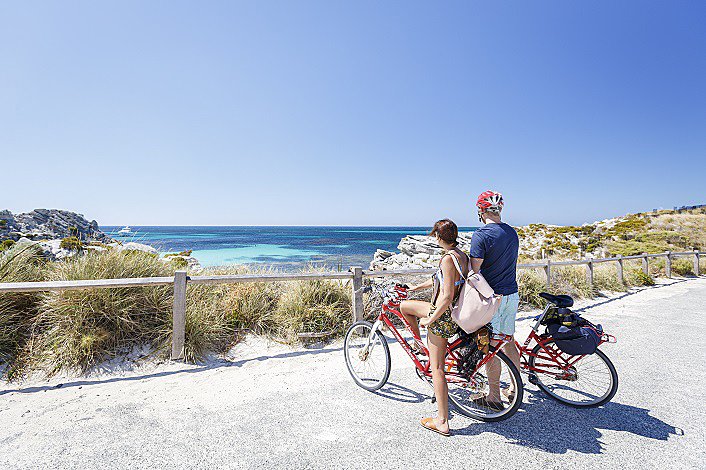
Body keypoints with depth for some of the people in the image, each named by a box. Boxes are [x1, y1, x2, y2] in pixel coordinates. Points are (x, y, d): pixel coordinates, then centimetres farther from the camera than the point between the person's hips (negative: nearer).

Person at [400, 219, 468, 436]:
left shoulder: (448, 258, -24)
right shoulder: (462, 255, 6)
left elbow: (447, 296, -28)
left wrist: (429, 320, -17)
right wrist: (417, 287, 28)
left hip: (442, 316, -10)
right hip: (453, 314, 10)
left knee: (436, 369, 5)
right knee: (404, 306, 24)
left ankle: (442, 422, 22)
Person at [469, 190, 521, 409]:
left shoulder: (481, 235, -18)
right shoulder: (512, 232, 7)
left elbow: (473, 272, -18)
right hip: (512, 294, 8)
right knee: (509, 342, 19)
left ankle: (494, 397, 17)